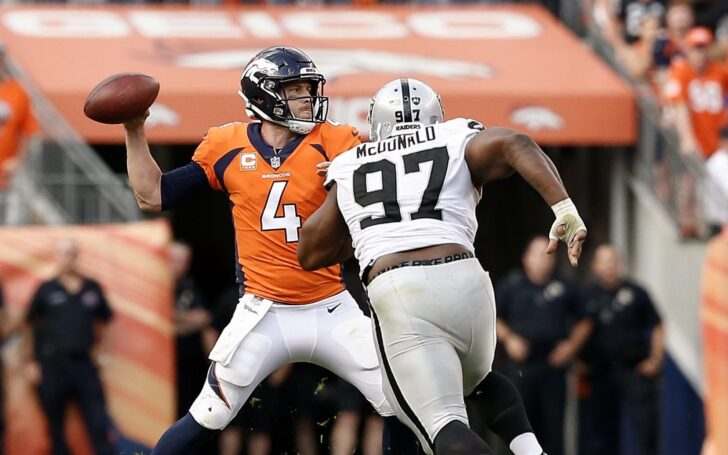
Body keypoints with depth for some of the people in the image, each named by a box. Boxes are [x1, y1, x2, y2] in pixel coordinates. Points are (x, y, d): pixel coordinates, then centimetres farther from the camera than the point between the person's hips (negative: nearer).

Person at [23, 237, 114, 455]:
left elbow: (102, 320, 20)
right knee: (56, 429, 5)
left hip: (84, 363, 2)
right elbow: (30, 326, 5)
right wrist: (30, 362, 1)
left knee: (99, 427, -2)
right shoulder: (46, 290, 1)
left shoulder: (92, 288, 7)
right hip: (53, 366, -2)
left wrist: (98, 347, 9)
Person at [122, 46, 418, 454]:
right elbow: (153, 197, 6)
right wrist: (135, 132, -3)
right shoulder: (226, 147, 1)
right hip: (263, 316, -1)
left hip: (332, 311, 1)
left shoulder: (333, 144, -3)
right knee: (204, 422, -4)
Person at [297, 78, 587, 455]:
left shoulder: (349, 170, 24)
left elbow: (310, 253, 31)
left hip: (396, 294, -2)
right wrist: (565, 210, -9)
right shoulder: (458, 142, 20)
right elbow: (515, 145, -2)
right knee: (477, 379, 32)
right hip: (464, 280, 2)